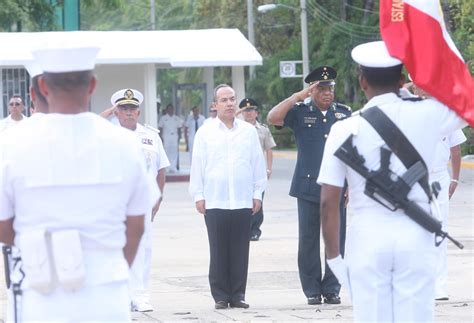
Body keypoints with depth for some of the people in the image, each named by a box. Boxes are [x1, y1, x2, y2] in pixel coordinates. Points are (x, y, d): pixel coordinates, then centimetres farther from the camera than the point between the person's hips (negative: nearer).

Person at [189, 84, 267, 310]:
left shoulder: (248, 131, 9)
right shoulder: (205, 132, 5)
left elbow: (258, 163, 11)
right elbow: (197, 165, 6)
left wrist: (258, 193, 7)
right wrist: (198, 195, 2)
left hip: (243, 201, 1)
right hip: (214, 201, -1)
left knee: (240, 251, 2)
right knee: (218, 251, 0)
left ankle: (238, 295, 8)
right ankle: (221, 296, 5)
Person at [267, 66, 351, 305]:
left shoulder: (344, 113, 9)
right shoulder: (300, 112, 3)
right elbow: (272, 118, -14)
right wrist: (299, 96, -14)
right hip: (308, 187, -1)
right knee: (308, 240, 2)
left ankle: (331, 289, 11)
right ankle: (312, 291, 10)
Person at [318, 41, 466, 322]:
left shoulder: (345, 130, -2)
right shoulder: (425, 116, -3)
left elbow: (329, 201, -3)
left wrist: (333, 253, 6)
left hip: (367, 235, 0)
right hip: (414, 235, 0)